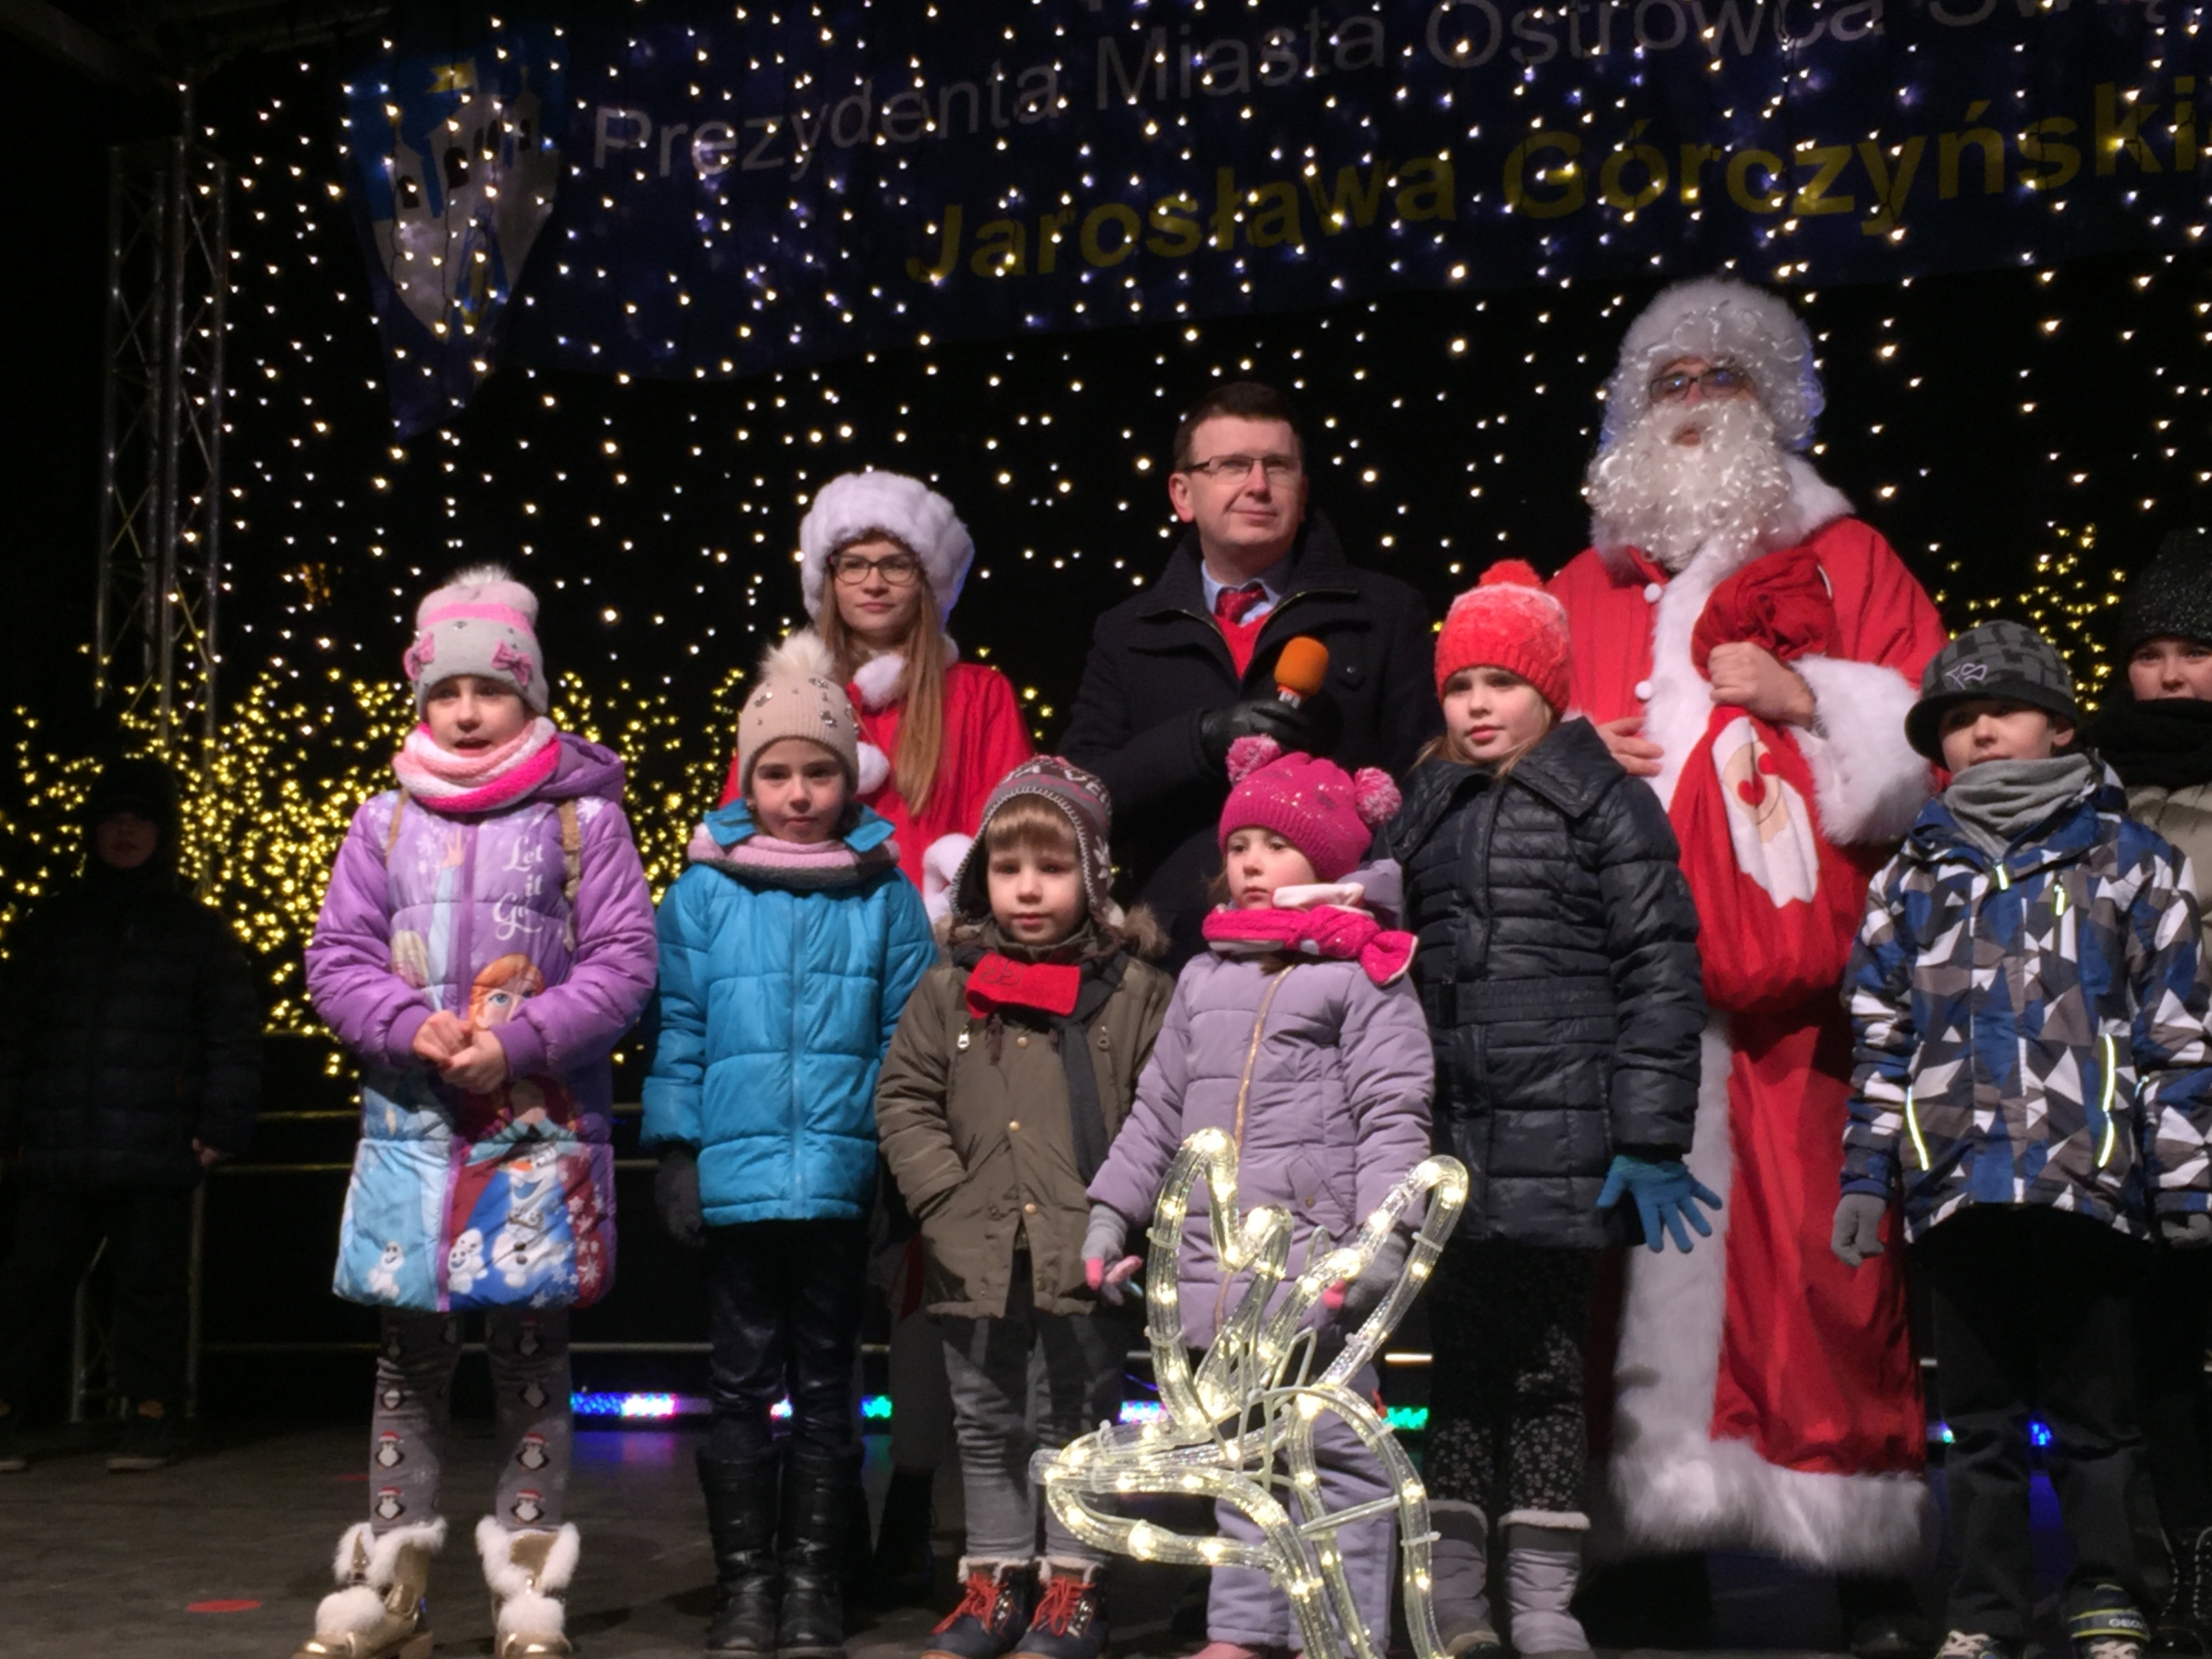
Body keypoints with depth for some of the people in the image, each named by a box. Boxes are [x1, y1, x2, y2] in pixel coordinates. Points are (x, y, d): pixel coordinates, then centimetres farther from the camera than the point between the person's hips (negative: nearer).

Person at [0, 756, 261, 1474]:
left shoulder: (198, 929, 6)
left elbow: (234, 1034, 2)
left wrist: (223, 1125, -7)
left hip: (156, 1152, -2)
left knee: (151, 1286, 4)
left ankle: (151, 1417, 13)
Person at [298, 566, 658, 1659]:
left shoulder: (583, 816, 0)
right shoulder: (386, 820, 7)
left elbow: (622, 962, -4)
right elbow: (336, 959, 6)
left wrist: (519, 1040, -16)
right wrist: (413, 1027, -13)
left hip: (545, 1125, -2)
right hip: (411, 1119, 3)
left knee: (531, 1351, 3)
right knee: (409, 1349, 8)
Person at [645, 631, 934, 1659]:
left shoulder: (885, 896, 2)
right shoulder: (704, 892, 1)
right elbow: (678, 1034, 2)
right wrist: (675, 1152, -2)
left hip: (842, 1181, 0)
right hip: (736, 1179, 0)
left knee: (826, 1384, 11)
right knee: (742, 1383, 7)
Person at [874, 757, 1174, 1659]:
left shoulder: (1135, 989, -4)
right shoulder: (949, 989, 4)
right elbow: (903, 1102, 5)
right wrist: (948, 1201, -5)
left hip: (1085, 1257, -3)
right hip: (978, 1255, 3)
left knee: (1078, 1421, 9)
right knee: (987, 1424, 15)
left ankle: (1073, 1585, 22)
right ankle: (995, 1578, 27)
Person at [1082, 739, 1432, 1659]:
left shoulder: (1362, 972, -3)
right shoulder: (1206, 974, 17)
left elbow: (1394, 1116, -9)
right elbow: (1159, 1108, 21)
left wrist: (1381, 1237, -18)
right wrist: (1112, 1209, 16)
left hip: (1315, 1260, -6)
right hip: (1213, 1259, 7)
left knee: (1335, 1452, -2)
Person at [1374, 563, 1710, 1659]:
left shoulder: (1606, 803, 2)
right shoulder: (1419, 815, 15)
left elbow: (1660, 971, -3)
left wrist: (1650, 1138, -9)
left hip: (1560, 1134, -4)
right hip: (1448, 1133, 4)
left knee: (1547, 1359, -1)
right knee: (1462, 1352, 7)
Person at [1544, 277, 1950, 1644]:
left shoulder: (1844, 560, 15)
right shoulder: (1586, 586, 22)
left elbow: (1934, 731, 7)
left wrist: (1805, 697, -7)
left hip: (1799, 980, -2)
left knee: (1820, 1248, -8)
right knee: (1641, 1248, -4)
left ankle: (1872, 1547, 0)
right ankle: (1653, 1522, 2)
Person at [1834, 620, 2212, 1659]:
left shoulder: (2127, 859, 7)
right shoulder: (1913, 879, 14)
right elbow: (1880, 1040, 13)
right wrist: (1865, 1175, 5)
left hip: (2088, 1181, -2)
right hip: (1956, 1184, 3)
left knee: (2093, 1410, 4)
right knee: (1979, 1417, 8)